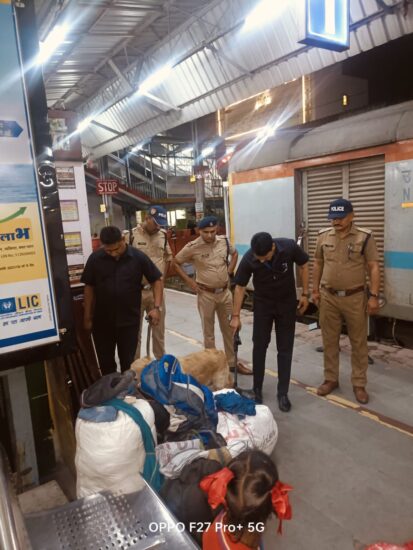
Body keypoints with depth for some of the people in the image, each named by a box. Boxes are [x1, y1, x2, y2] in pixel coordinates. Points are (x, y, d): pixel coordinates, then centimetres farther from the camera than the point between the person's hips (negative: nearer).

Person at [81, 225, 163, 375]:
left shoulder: (138, 257, -10)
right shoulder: (95, 258, -7)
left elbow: (156, 280, -2)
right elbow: (89, 287, 1)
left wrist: (156, 307, -13)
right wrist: (87, 317, 2)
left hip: (129, 320, -1)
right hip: (102, 321, 2)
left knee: (128, 361, 11)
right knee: (105, 362, 16)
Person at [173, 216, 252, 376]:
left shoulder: (224, 241, -3)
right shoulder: (192, 247, -14)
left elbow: (234, 253, 18)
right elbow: (176, 262, -3)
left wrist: (229, 272, 6)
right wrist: (189, 281, -8)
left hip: (225, 292, 4)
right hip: (206, 294, -4)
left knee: (229, 329, 15)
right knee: (208, 332, 7)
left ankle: (232, 362, 30)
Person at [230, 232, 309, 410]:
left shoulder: (289, 247, -26)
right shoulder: (249, 259, -25)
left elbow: (303, 265, -6)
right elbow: (240, 287, -13)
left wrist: (305, 294, -6)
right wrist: (235, 316, -11)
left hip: (287, 303, 0)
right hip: (262, 304, 0)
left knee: (285, 348, 3)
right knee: (259, 346, 5)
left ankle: (282, 393, 13)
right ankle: (257, 389, 21)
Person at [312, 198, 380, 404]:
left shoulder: (365, 237, -7)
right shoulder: (323, 236, 2)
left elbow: (374, 267, -7)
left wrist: (374, 296, -12)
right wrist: (315, 290, 9)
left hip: (355, 298, -2)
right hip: (328, 297, 3)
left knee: (358, 343, 8)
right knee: (329, 341, 11)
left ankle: (359, 384, 22)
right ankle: (330, 379, 27)